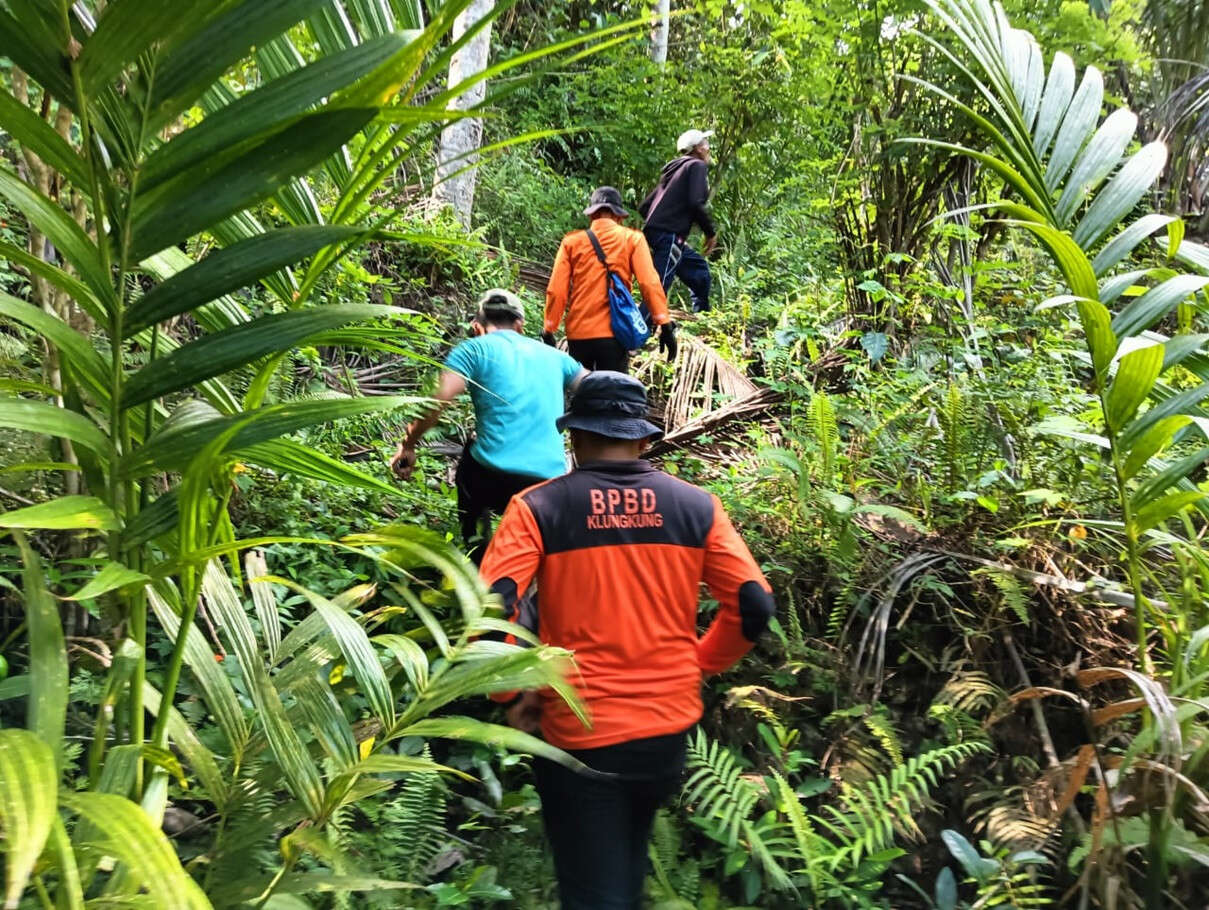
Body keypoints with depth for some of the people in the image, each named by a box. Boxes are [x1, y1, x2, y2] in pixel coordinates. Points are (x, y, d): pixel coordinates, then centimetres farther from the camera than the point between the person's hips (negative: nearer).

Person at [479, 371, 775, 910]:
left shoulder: (538, 507, -9)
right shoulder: (697, 506, -2)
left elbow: (492, 609, -20)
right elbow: (755, 606, -4)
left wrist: (513, 694, -5)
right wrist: (699, 663, 11)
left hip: (580, 734, -4)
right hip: (671, 726, 4)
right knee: (628, 856, 31)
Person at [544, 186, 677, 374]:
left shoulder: (572, 241, 7)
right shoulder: (632, 238, 4)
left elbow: (556, 291, 1)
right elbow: (649, 283, -6)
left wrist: (549, 331, 6)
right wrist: (665, 325, -6)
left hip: (578, 334, 2)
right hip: (614, 333, -2)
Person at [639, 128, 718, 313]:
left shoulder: (673, 170, 24)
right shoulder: (697, 165, 1)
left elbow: (644, 207, 22)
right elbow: (695, 203, -15)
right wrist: (711, 232, -5)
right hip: (669, 234, -10)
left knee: (698, 267, 24)